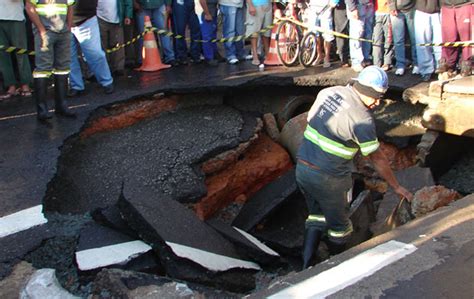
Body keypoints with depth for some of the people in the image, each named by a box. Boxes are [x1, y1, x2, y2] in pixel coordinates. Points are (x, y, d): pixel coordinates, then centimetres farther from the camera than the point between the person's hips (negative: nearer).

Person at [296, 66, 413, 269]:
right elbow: (377, 158, -10)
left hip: (302, 167, 7)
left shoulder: (328, 92, 2)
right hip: (327, 179, -7)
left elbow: (309, 119, 16)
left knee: (316, 216, 25)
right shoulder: (361, 118, -18)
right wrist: (396, 187, 2)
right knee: (339, 226, 17)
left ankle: (306, 266, 23)